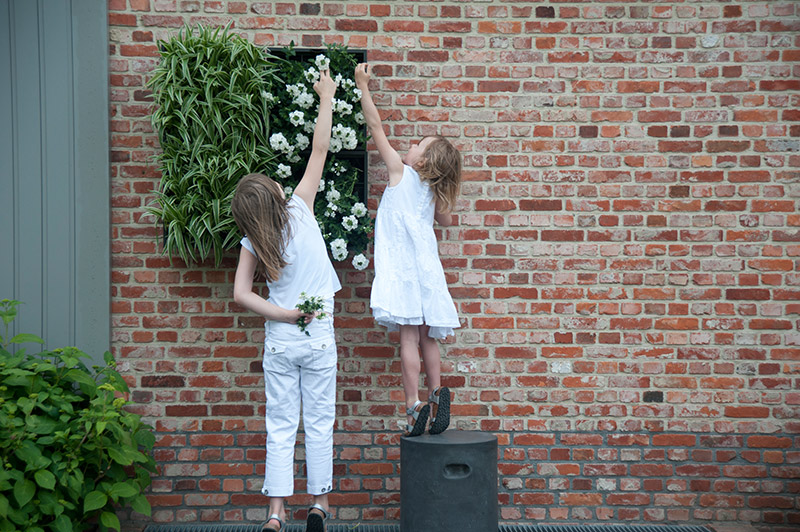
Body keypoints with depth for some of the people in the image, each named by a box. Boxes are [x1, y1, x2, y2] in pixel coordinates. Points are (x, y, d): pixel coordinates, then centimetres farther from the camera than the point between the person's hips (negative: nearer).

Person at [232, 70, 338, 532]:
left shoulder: (252, 243, -5)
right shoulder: (299, 210, -9)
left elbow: (242, 294, -12)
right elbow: (320, 150, -2)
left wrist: (285, 315, -7)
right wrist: (327, 99, 6)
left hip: (279, 341, 2)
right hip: (318, 338, -1)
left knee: (280, 427, 6)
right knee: (319, 423, 9)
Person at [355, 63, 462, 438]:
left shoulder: (400, 171, -1)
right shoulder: (433, 193, 13)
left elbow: (376, 127, 3)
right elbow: (446, 220, 32)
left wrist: (363, 86, 9)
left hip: (404, 266, -6)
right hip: (425, 267, 6)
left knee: (409, 335, -9)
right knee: (427, 337, 13)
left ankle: (414, 407, -12)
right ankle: (436, 396, 13)